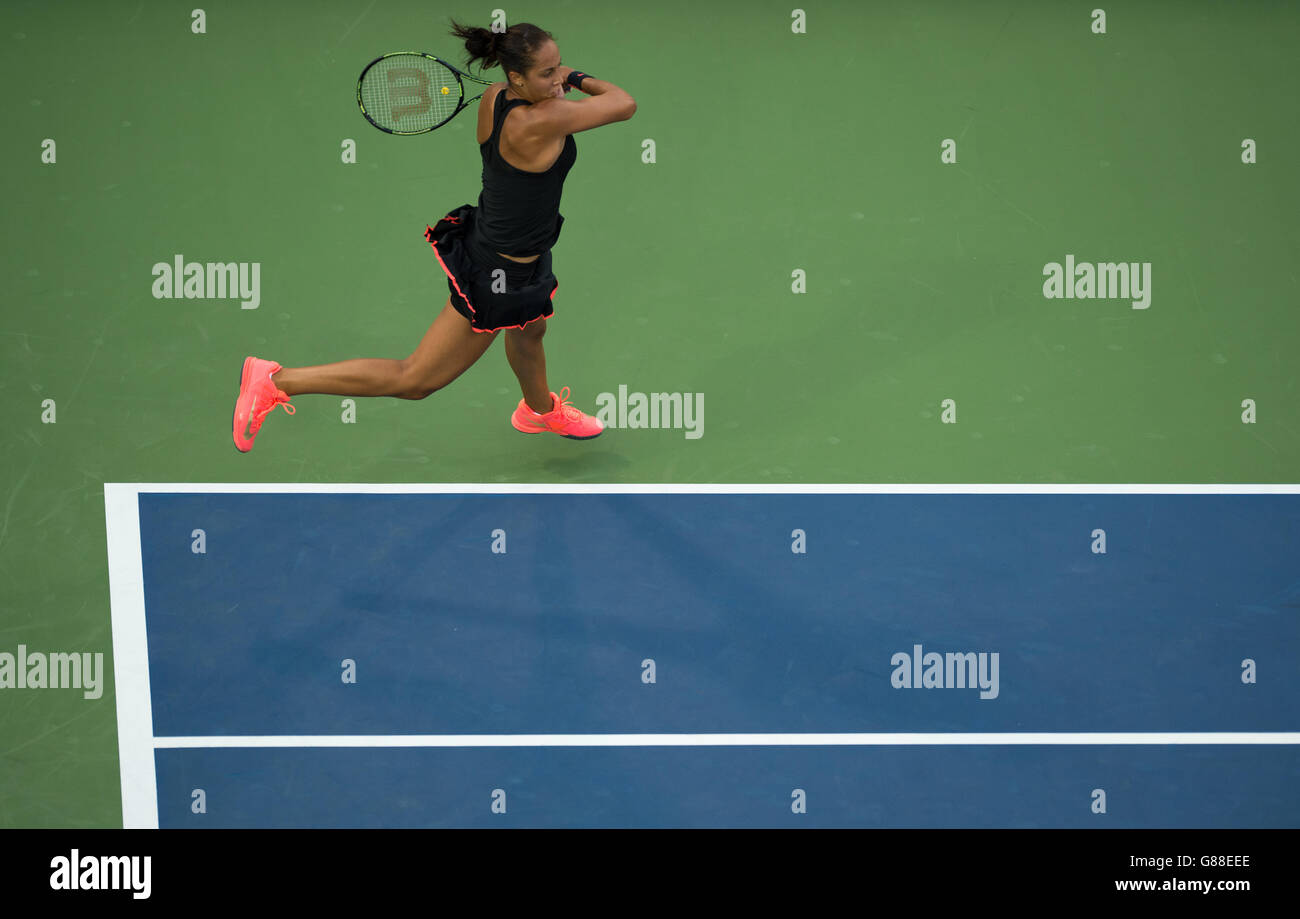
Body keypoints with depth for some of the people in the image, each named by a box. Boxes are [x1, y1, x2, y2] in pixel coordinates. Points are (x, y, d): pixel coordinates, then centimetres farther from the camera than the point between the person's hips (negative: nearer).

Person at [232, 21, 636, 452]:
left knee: (529, 331, 37)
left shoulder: (494, 95, -10)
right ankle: (276, 381, 9)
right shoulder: (539, 121, -33)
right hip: (497, 276, -9)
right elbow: (625, 105, -23)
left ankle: (540, 410, 67)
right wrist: (580, 78, -7)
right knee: (412, 380, 5)